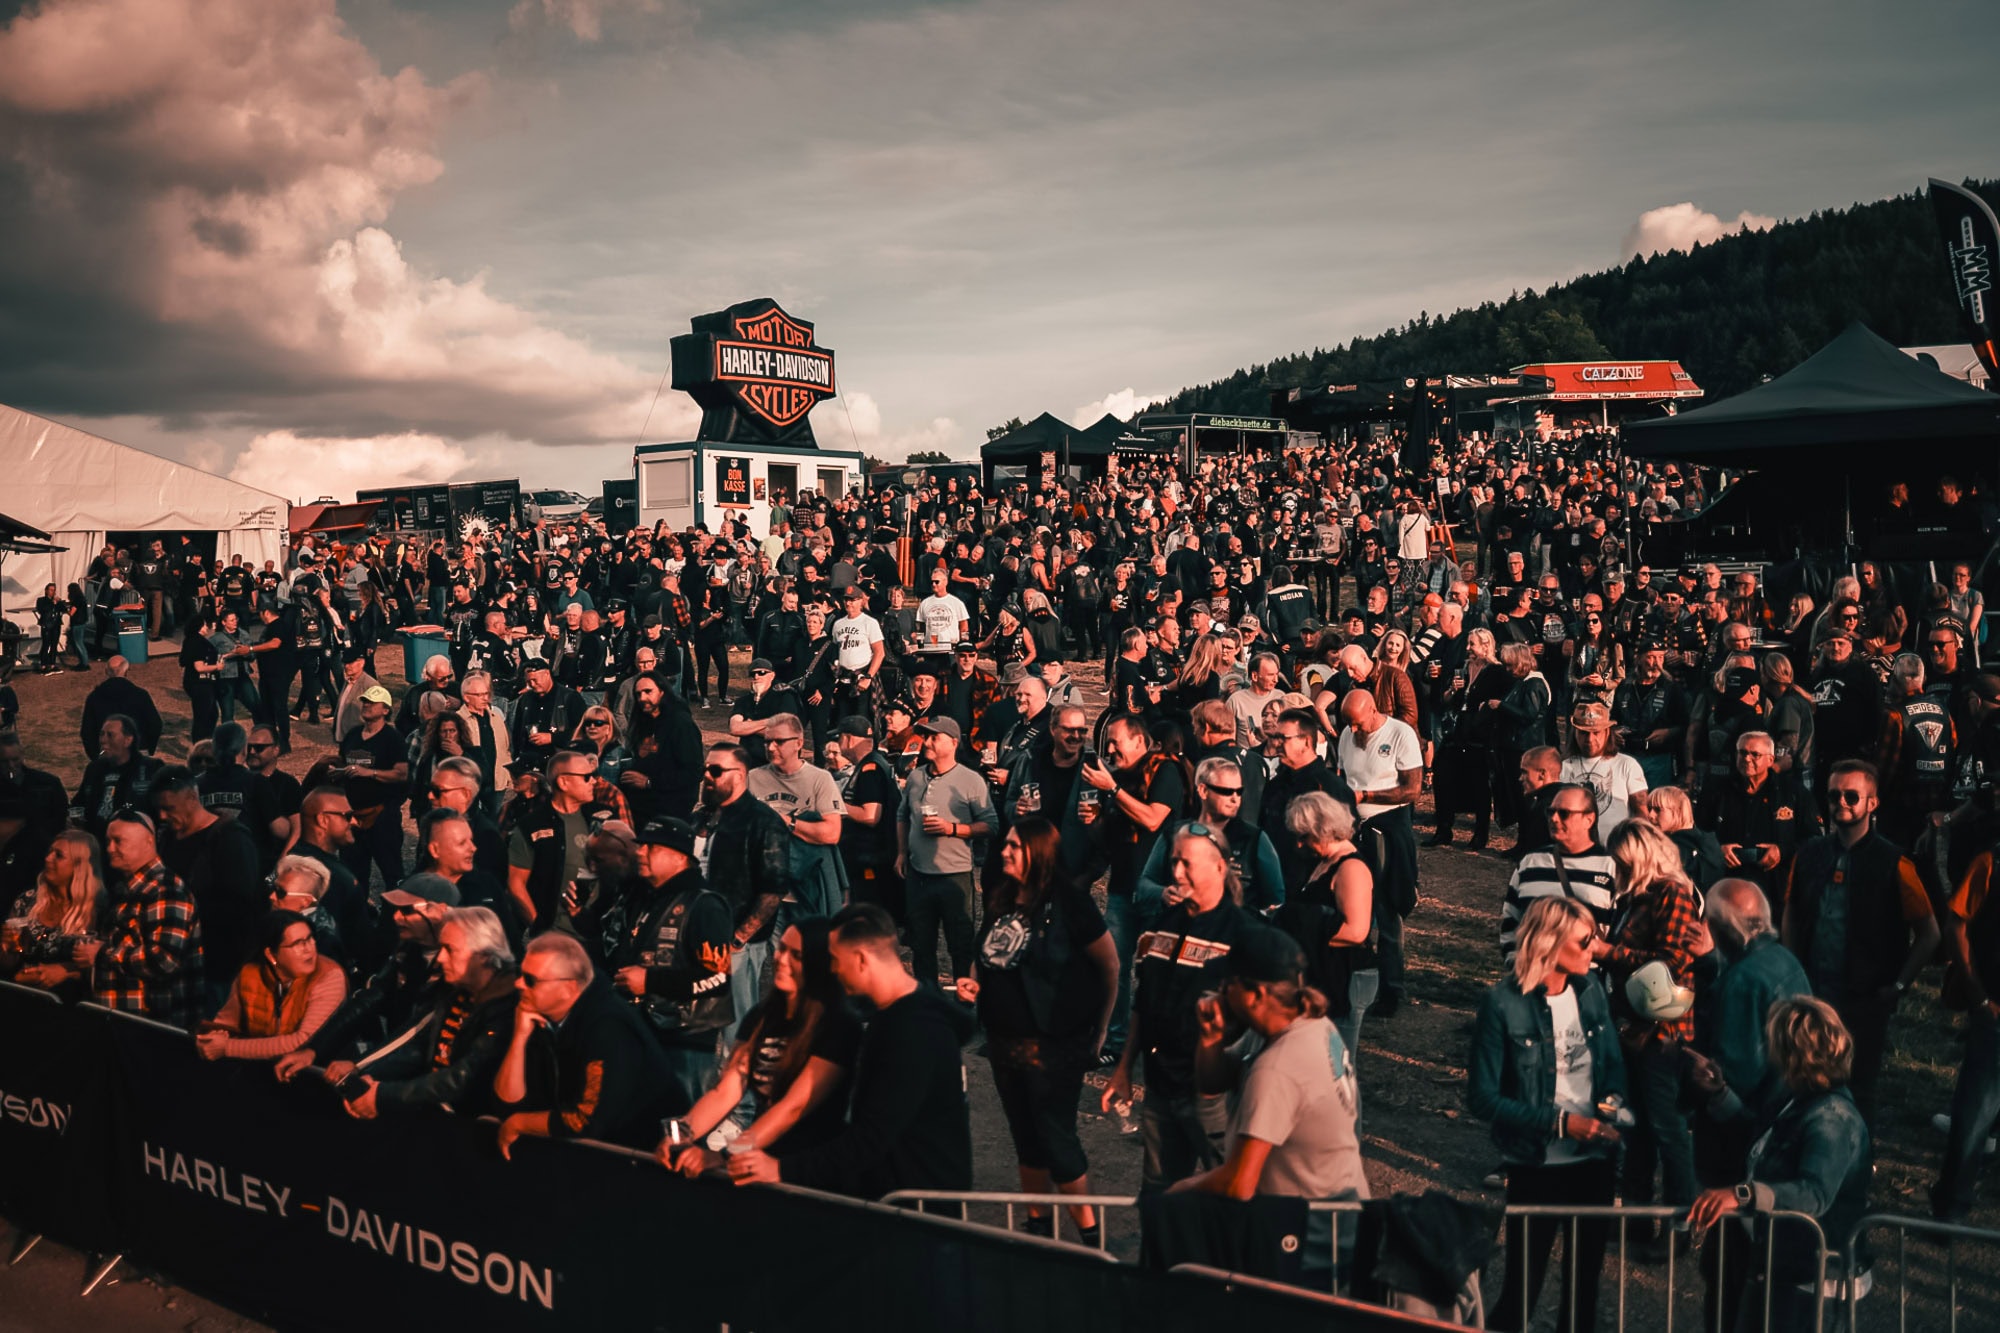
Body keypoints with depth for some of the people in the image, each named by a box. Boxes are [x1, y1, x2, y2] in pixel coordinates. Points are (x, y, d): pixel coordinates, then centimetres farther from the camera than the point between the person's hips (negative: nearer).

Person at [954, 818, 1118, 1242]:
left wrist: (1099, 1029, -8)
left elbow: (1110, 966, -10)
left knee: (1056, 1137, 0)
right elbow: (986, 957, 21)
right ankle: (1037, 1223, 33)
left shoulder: (1068, 902, -14)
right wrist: (974, 984, 0)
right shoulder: (1002, 900, 6)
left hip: (1053, 1044, -7)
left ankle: (1089, 1233, 15)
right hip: (1004, 1041, 7)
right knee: (1025, 1136, 17)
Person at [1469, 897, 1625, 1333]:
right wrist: (1560, 1122, -20)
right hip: (1537, 1166, -5)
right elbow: (1483, 1097, -14)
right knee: (1523, 1284, 6)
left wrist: (1614, 1099, -11)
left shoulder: (1591, 988, -2)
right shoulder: (1503, 1004, -16)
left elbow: (1613, 1059, 10)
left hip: (1596, 1158, 5)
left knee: (1585, 1279, 18)